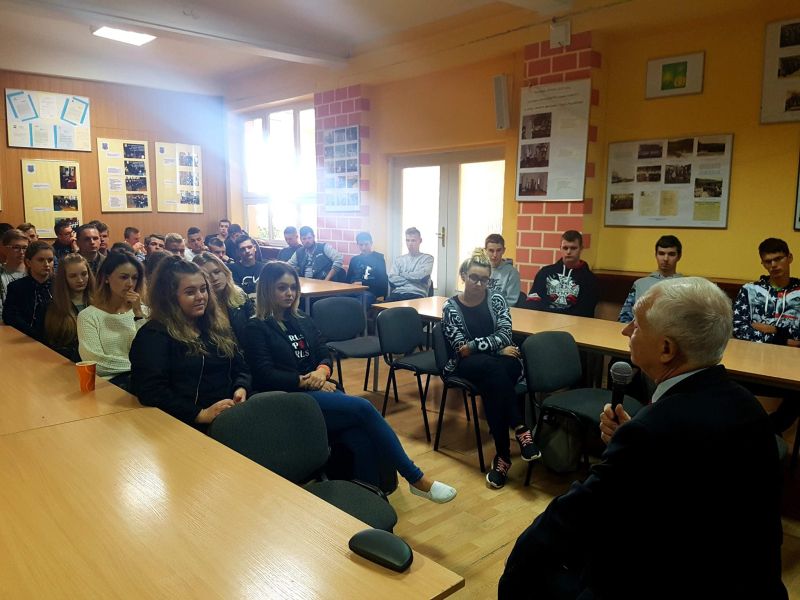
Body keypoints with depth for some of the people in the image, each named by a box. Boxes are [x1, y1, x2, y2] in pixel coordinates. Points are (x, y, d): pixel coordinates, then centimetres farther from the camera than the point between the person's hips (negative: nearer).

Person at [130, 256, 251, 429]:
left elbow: (240, 368, 21)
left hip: (229, 414, 6)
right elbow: (151, 392, -11)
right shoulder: (153, 335, -2)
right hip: (188, 425, -6)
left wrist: (241, 389, -1)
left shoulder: (218, 326, 17)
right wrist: (201, 414, -16)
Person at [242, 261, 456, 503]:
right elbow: (265, 376, -9)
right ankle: (416, 479, -16)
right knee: (364, 408, -25)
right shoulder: (256, 329, 1)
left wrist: (321, 371, -9)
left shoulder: (303, 322, 19)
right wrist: (306, 381, -14)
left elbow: (325, 356, 14)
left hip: (318, 391, 6)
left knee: (360, 435, -27)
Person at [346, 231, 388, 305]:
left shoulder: (379, 258, 9)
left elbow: (382, 282, 1)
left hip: (372, 292, -3)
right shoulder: (354, 259, 22)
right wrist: (354, 284, -4)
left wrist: (362, 283, -8)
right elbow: (348, 280, 20)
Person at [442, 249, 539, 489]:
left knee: (492, 384, -35)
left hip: (500, 363, 2)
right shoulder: (451, 307, 1)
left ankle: (502, 455, -30)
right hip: (468, 366, -1)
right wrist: (496, 348, -14)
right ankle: (520, 429, -32)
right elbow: (460, 349, -8)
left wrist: (474, 346, -17)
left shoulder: (496, 299, 6)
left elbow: (505, 335, -8)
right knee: (495, 368, -36)